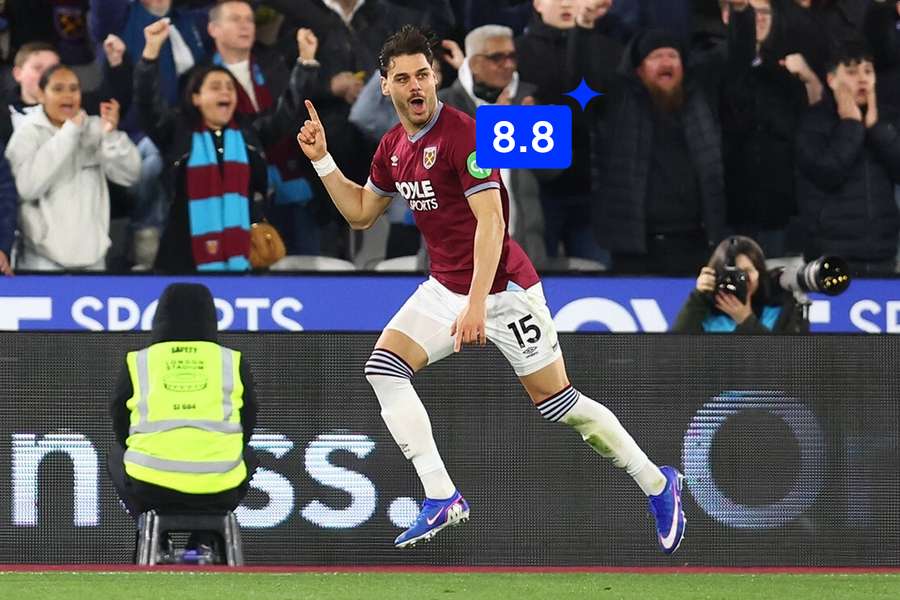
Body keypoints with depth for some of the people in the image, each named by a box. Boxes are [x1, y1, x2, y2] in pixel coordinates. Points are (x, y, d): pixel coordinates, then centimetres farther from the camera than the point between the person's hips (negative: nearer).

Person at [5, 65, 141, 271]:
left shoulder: (95, 128, 8)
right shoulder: (28, 133, -3)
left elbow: (129, 175, 0)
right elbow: (27, 187, -20)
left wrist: (112, 135, -17)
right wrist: (68, 134, -18)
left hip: (92, 253, 4)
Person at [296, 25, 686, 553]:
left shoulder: (462, 133, -19)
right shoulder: (393, 147, 6)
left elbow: (491, 222, -24)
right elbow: (361, 214, 20)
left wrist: (477, 303, -30)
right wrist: (322, 160, 9)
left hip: (503, 289, -8)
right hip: (445, 287, 8)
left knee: (559, 404, -5)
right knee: (383, 367, -10)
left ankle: (658, 484, 14)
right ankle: (442, 498, -12)